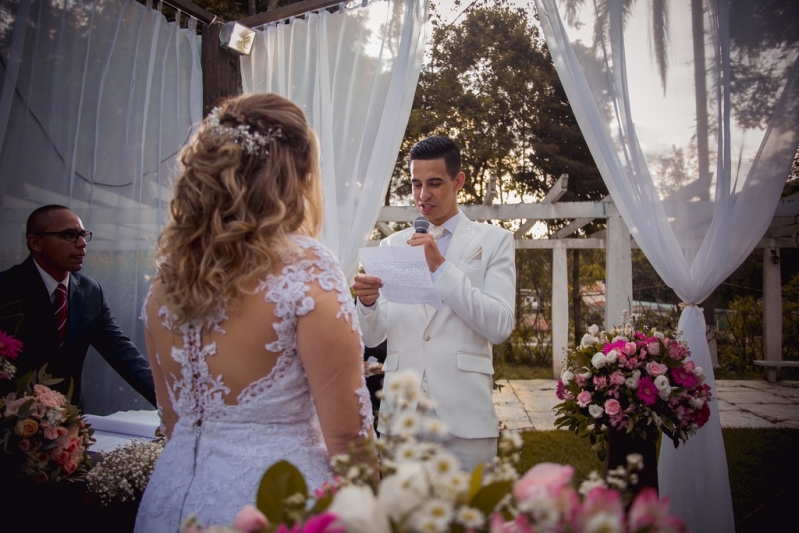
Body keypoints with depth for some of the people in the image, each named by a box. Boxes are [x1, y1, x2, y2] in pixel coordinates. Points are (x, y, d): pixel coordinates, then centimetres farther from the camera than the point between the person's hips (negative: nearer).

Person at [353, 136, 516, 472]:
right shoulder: (391, 245, 9)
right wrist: (367, 302, -14)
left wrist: (442, 268, -15)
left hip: (465, 417, -2)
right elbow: (373, 337, 7)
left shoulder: (493, 240, 3)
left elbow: (501, 327, -8)